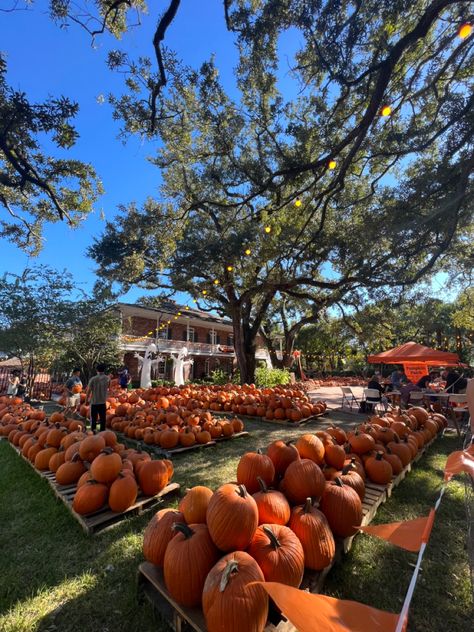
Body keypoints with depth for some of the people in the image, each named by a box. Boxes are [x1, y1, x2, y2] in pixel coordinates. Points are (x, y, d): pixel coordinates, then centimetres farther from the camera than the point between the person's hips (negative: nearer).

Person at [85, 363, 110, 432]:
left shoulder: (93, 379, -13)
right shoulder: (107, 378, -4)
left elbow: (88, 391, -9)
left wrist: (86, 400, 3)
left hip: (94, 401, -2)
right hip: (103, 401, 2)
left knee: (93, 418, 9)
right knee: (103, 418, 12)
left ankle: (93, 431, 13)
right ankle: (102, 431, 19)